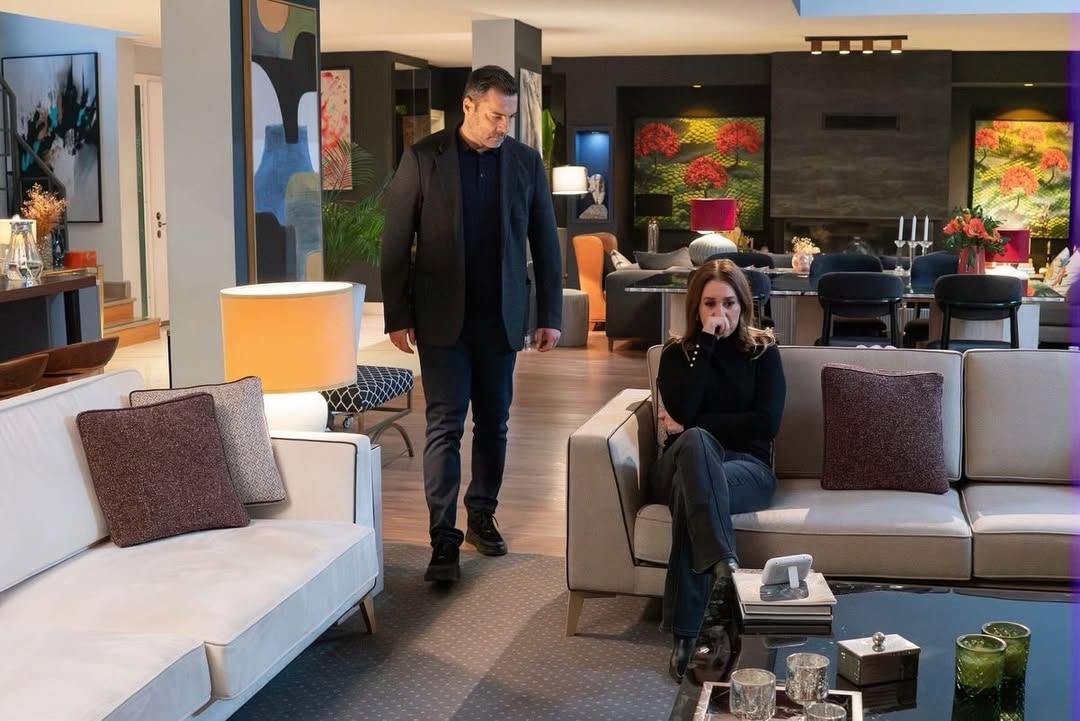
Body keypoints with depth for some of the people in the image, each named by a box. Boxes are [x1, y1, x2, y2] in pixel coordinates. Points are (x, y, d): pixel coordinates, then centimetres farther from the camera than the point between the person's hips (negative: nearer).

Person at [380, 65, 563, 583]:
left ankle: (482, 517, 27)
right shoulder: (423, 158, -5)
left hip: (501, 316, 3)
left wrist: (550, 315, 4)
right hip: (442, 316, -3)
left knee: (493, 423, 11)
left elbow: (545, 242, 7)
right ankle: (444, 540, -2)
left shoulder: (526, 161, 3)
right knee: (445, 425, -5)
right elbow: (396, 242, -3)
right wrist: (397, 316, -6)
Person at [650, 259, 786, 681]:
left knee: (691, 471, -38)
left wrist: (694, 425, -6)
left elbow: (767, 422, -4)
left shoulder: (763, 351, 11)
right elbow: (681, 411, -9)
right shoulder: (677, 353, 12)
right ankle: (723, 561, -56)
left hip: (746, 467, 0)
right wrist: (705, 343, -9)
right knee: (694, 442, -39)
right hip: (682, 463, 1)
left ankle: (686, 633, -44)